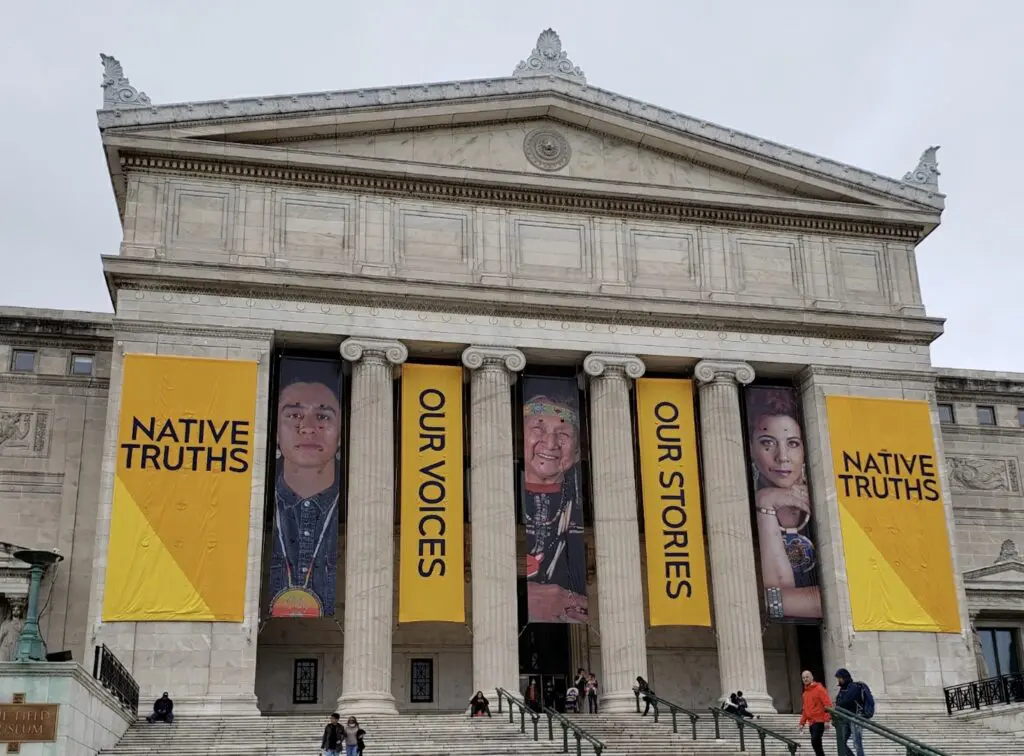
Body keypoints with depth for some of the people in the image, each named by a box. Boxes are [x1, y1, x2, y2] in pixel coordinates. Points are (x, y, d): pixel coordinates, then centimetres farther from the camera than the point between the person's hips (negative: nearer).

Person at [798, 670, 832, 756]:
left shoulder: (819, 689, -6)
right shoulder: (805, 693, 17)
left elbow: (828, 704, -12)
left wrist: (827, 720, -19)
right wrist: (802, 722, 15)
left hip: (819, 721, -8)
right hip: (811, 722, 8)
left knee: (815, 741, -19)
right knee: (817, 743, 9)